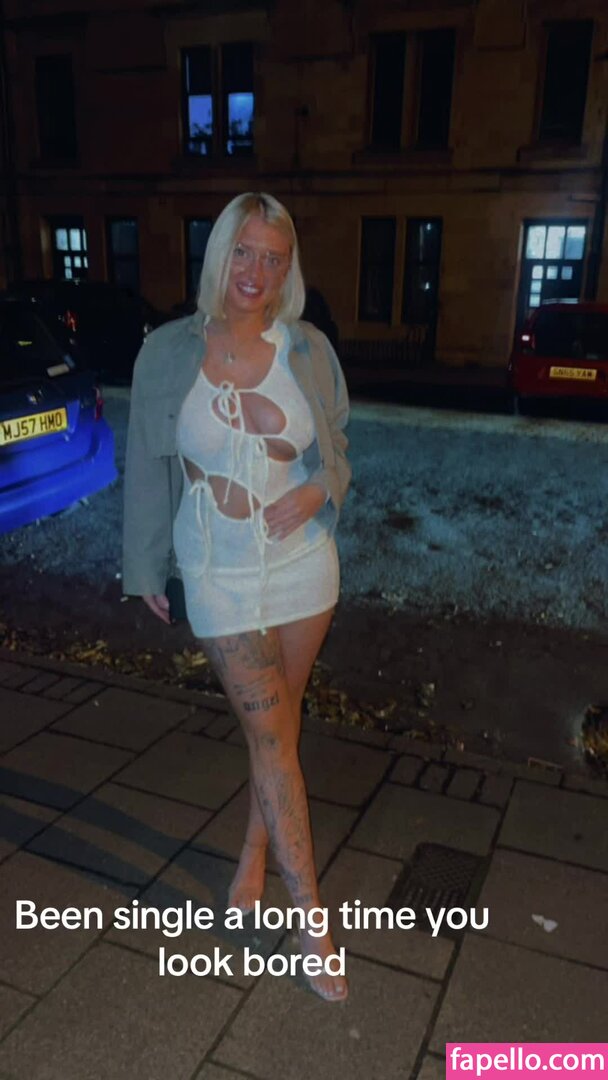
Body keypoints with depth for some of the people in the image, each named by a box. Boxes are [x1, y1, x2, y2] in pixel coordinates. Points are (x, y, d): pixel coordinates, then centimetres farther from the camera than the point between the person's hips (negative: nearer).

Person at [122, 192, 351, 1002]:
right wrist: (146, 568, 7)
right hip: (220, 571, -2)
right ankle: (312, 916, 17)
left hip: (303, 561, 2)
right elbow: (147, 468, 1)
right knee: (274, 738, 2)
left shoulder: (308, 350, -4)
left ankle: (255, 849, 42)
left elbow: (336, 451, 7)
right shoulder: (168, 354, -7)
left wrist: (317, 489, -16)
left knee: (277, 723, 16)